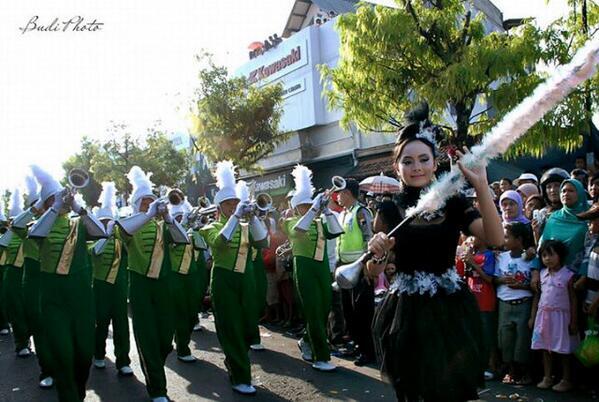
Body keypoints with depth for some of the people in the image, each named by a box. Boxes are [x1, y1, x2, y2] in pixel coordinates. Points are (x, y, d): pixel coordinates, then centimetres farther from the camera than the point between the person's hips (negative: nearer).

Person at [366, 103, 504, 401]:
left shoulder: (453, 203, 0)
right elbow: (374, 271, -3)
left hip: (450, 309, 1)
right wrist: (376, 251, -25)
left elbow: (495, 239, -15)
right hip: (408, 312, 0)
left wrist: (481, 186, -23)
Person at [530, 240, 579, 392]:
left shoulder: (568, 275, -9)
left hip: (561, 315, -4)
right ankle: (547, 377, 22)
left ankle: (566, 380, 18)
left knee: (564, 350, 6)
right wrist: (532, 317, 9)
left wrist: (573, 321, -7)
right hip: (543, 315, 5)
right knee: (545, 348, 11)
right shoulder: (542, 274, 5)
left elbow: (573, 299, -6)